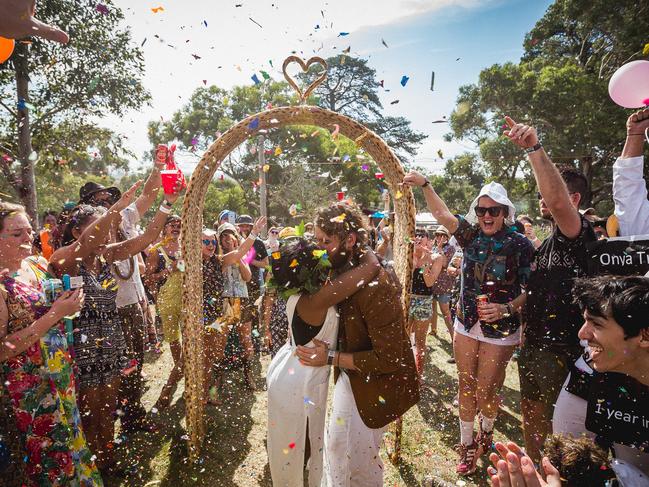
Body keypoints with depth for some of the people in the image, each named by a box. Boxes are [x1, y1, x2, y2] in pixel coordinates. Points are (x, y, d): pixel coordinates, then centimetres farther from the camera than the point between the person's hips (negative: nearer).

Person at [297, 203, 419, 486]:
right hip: (348, 377, 8)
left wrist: (331, 357, -25)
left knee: (360, 459, 13)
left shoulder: (375, 285, -31)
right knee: (335, 445, 26)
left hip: (375, 385, -7)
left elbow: (389, 358, -27)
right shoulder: (341, 273, -7)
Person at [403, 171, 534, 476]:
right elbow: (441, 214, -11)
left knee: (486, 390, 8)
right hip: (466, 325, 3)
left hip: (500, 329, -3)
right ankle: (467, 445, 32)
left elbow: (530, 290, -8)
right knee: (466, 386, 13)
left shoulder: (520, 245, -11)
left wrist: (507, 308, -24)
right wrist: (424, 184, -23)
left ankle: (486, 431, 41)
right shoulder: (472, 234, -1)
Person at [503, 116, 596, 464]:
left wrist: (534, 148, -42)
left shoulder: (578, 235, -14)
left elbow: (558, 202, -37)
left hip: (560, 351, -9)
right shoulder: (546, 245, 15)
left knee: (559, 431, 7)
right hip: (534, 345, 9)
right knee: (532, 417, 21)